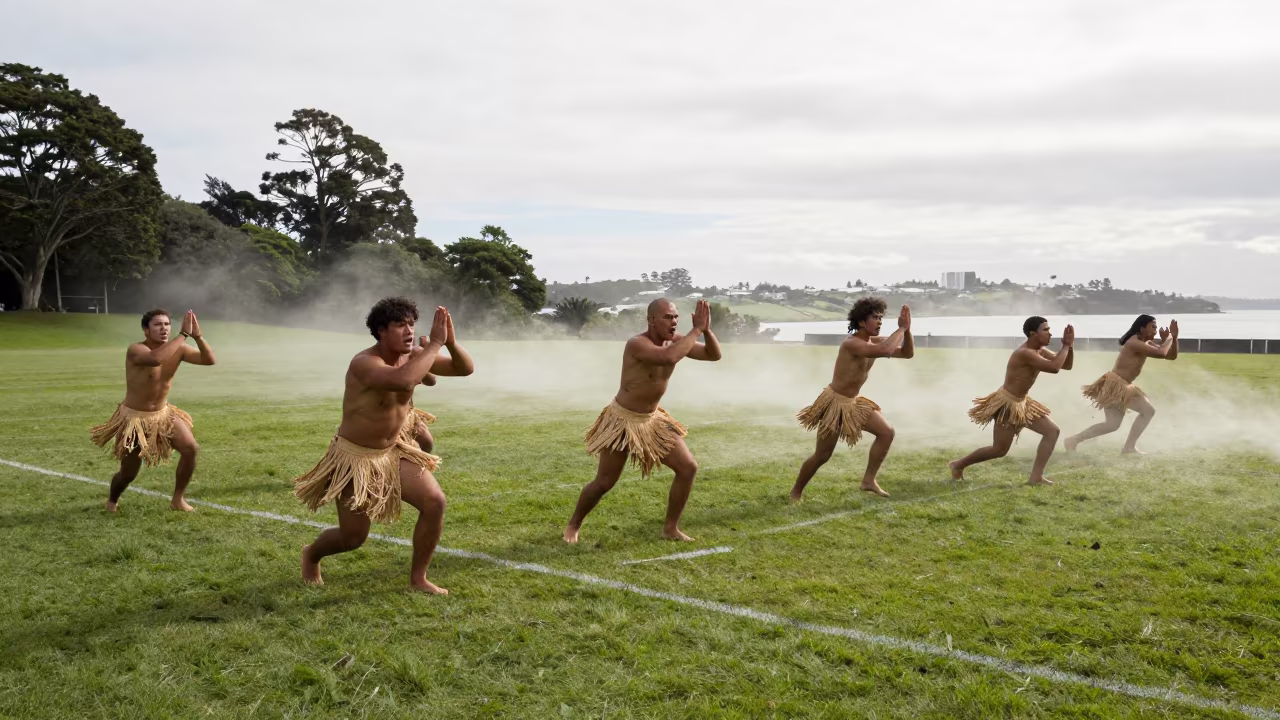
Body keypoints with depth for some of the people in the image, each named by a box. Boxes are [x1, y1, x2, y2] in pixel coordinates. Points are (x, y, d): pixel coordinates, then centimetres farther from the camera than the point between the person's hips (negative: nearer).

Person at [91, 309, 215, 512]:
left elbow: (209, 359, -17)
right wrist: (183, 334, -46)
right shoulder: (136, 350, -26)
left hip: (163, 413, 5)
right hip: (134, 418, -5)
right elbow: (156, 359, -49)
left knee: (191, 448, -16)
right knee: (128, 473, 6)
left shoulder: (177, 349, -8)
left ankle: (178, 499, 3)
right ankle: (112, 500, 42)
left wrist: (197, 336, -33)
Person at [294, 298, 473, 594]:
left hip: (394, 452, 6)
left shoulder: (413, 355, -7)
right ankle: (311, 555, 39)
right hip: (355, 457, -6)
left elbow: (465, 369, -5)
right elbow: (403, 380, -50)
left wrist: (451, 343, -25)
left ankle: (418, 578, 6)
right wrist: (435, 344, -41)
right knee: (353, 538, 3)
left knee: (435, 502, -12)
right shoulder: (364, 363, -29)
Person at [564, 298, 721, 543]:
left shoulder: (675, 341, -6)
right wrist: (697, 330, -38)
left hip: (652, 419, 7)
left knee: (688, 467, -3)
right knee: (604, 483, 1)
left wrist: (706, 330, -20)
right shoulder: (637, 344, -29)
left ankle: (670, 528, 10)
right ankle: (573, 525, 27)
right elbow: (669, 358, -48)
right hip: (622, 421, -7)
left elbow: (714, 355, -1)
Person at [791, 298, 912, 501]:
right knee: (822, 456, 0)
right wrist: (901, 328, -27)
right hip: (834, 403, -8)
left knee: (887, 432, -3)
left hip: (853, 402, 8)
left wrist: (907, 329, -13)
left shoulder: (874, 342, 2)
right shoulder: (851, 344, -26)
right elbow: (885, 350, -42)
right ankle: (796, 491, 20)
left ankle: (869, 480, 6)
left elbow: (908, 354, 3)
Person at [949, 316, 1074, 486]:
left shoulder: (1040, 351, 4)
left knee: (1052, 431, 2)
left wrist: (1070, 346, -9)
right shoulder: (1024, 353, -27)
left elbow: (1066, 365, 8)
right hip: (1007, 403, -10)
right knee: (999, 449, -1)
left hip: (1022, 402, 10)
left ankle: (1036, 477, -1)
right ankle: (958, 464, 17)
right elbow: (1054, 368, -35)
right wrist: (1066, 346, -22)